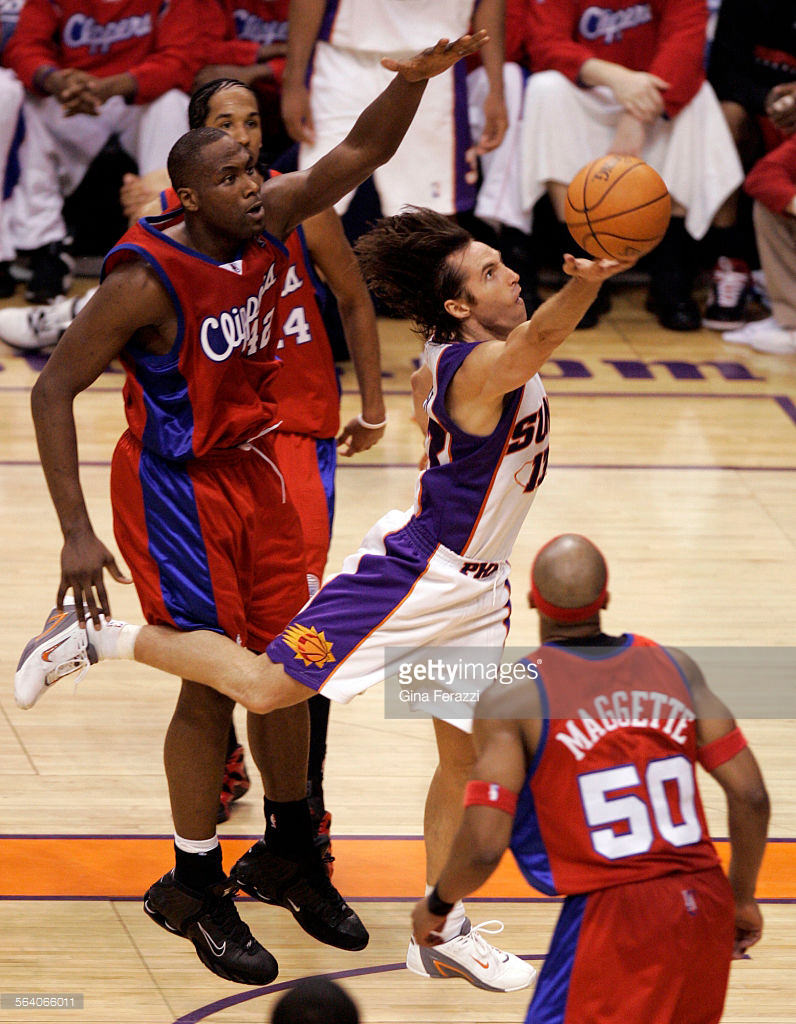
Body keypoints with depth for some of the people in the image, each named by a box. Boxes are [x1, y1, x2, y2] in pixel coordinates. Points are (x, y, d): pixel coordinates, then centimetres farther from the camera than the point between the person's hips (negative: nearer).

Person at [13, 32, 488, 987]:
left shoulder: (269, 222, -7)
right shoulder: (146, 279, -25)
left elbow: (361, 152, -1)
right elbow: (53, 388, -21)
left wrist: (414, 77, -22)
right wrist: (76, 532, -26)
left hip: (252, 468, 7)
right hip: (175, 488, -7)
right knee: (213, 682, -4)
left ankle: (288, 855, 30)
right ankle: (194, 889, 12)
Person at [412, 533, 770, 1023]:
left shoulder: (513, 696, -7)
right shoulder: (675, 668, 6)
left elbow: (484, 847, -12)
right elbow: (751, 795, 5)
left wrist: (437, 904, 8)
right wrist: (741, 897, 20)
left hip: (609, 917, -5)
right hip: (706, 907, 5)